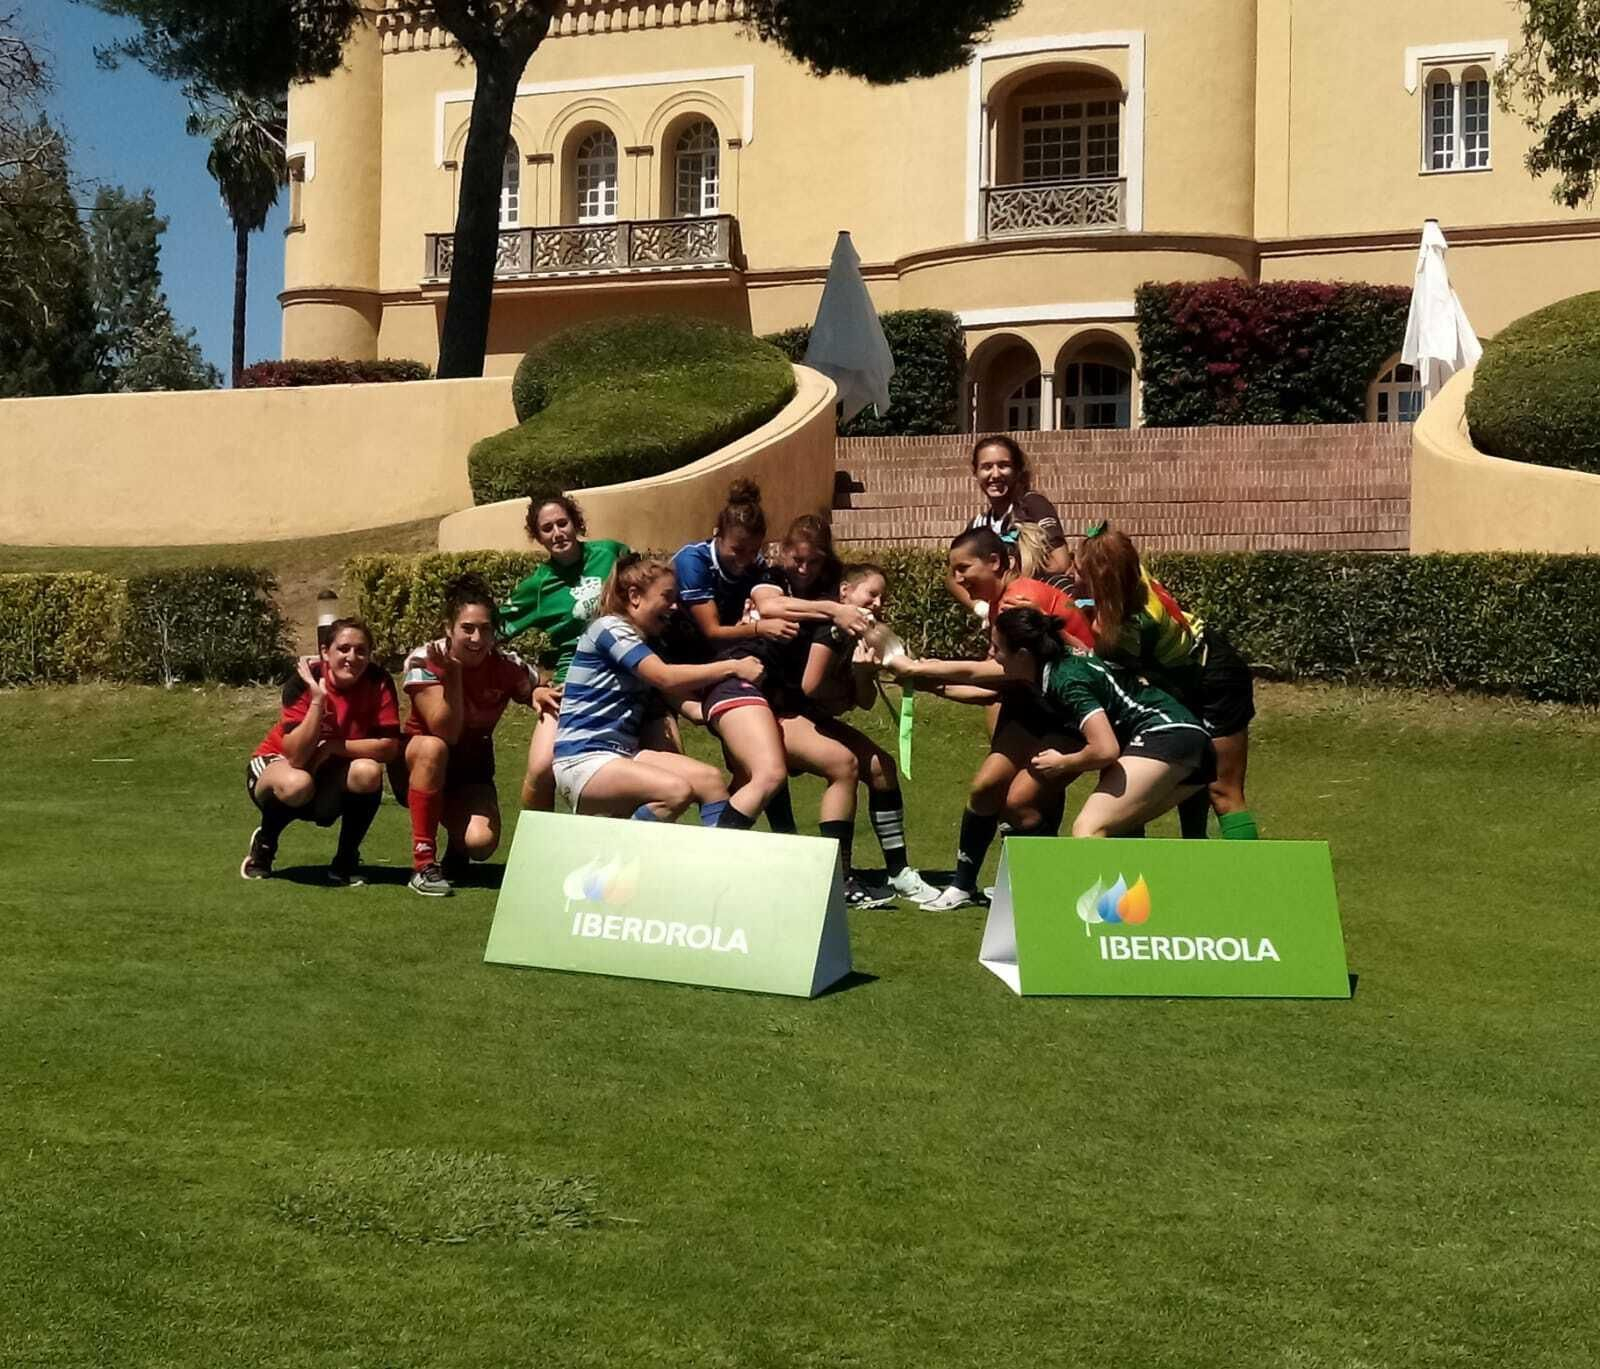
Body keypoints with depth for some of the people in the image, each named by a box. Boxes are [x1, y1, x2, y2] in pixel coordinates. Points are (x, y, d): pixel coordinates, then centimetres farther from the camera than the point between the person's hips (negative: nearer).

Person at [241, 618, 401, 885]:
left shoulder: (378, 682, -19)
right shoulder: (304, 681, -25)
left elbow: (390, 746, -24)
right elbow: (296, 756, -33)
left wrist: (332, 747, -27)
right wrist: (318, 699, -38)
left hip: (330, 774, 2)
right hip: (279, 762, -2)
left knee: (368, 772, -31)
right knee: (297, 784, -37)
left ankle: (346, 860, -7)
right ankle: (263, 844, -2)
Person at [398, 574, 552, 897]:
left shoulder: (508, 666, -14)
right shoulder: (424, 661, -21)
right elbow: (446, 732, -28)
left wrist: (539, 694, -19)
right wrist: (453, 673, -37)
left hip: (471, 768, 2)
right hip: (418, 767, -2)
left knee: (481, 843, -26)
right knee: (433, 748, -38)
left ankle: (456, 853, 15)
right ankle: (423, 862, -29)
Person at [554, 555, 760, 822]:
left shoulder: (642, 642, 20)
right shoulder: (610, 628, -8)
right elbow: (666, 677, -21)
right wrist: (733, 667, -16)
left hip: (623, 754, 8)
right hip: (583, 760, -8)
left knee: (710, 779, -12)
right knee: (676, 790, -29)